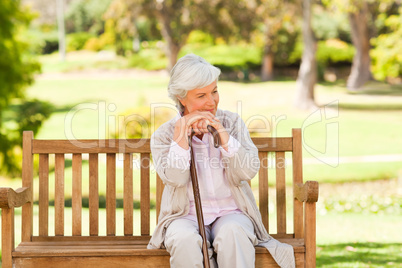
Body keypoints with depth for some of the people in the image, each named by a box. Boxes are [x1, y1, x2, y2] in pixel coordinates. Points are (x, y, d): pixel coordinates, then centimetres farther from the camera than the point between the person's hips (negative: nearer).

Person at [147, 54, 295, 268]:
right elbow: (175, 178, -13)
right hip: (186, 216, -1)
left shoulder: (232, 123, 7)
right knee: (186, 240, -35)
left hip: (230, 212, 1)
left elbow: (249, 171, -5)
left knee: (232, 232, -34)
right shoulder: (163, 136, 3)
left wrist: (222, 135, -14)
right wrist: (182, 134, -17)